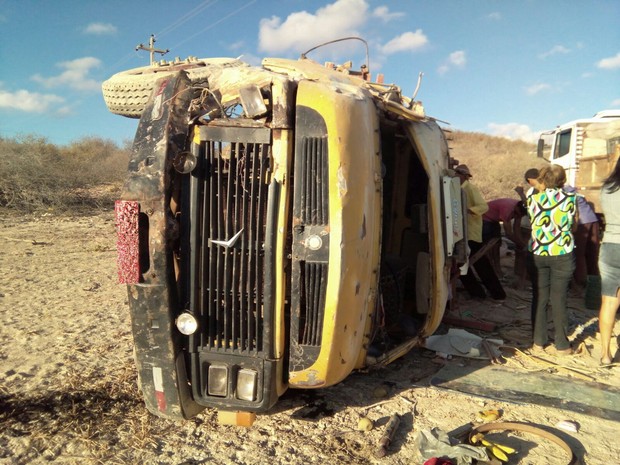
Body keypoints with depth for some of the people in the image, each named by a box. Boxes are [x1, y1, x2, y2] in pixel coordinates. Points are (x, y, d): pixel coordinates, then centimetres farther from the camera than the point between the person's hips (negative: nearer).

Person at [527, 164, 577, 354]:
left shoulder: (533, 197, -2)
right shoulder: (570, 198, -4)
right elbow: (573, 223, 6)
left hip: (538, 253, 2)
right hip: (562, 253, -1)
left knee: (540, 297, 12)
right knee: (559, 298, 6)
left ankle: (539, 341, 19)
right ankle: (562, 344, 14)